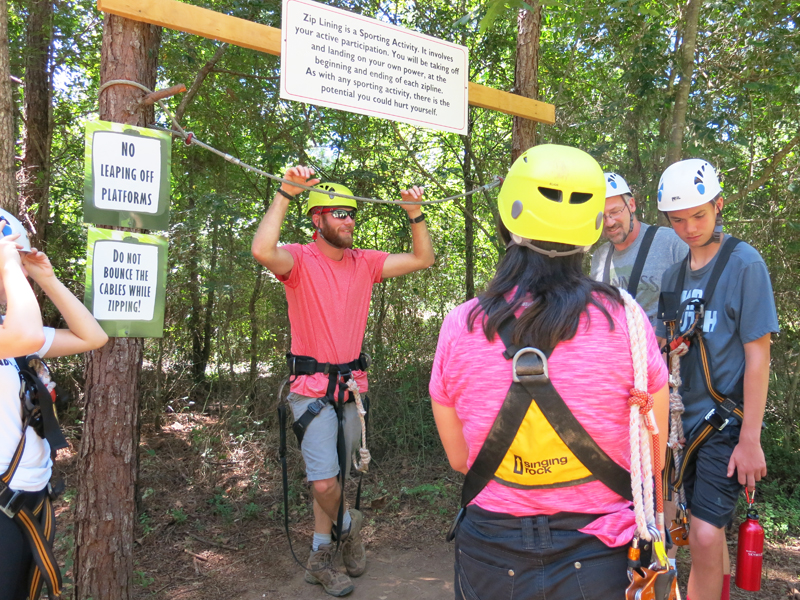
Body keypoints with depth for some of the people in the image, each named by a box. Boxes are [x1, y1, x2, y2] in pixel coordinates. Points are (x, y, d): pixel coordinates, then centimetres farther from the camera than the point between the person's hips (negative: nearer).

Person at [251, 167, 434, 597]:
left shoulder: (364, 262, 6)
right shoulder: (300, 259, -10)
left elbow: (422, 259, 8)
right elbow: (263, 251, -32)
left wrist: (415, 215, -4)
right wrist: (285, 193, -32)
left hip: (352, 384, 5)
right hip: (312, 387, -5)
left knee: (336, 475, 16)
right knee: (323, 483, -11)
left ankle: (320, 559, 33)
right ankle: (347, 524, 24)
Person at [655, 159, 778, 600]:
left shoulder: (744, 263, -8)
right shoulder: (674, 273, 8)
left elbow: (757, 356, -11)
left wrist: (750, 439, -13)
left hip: (725, 423, -5)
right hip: (681, 421, 5)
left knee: (706, 536, -10)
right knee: (705, 532, 12)